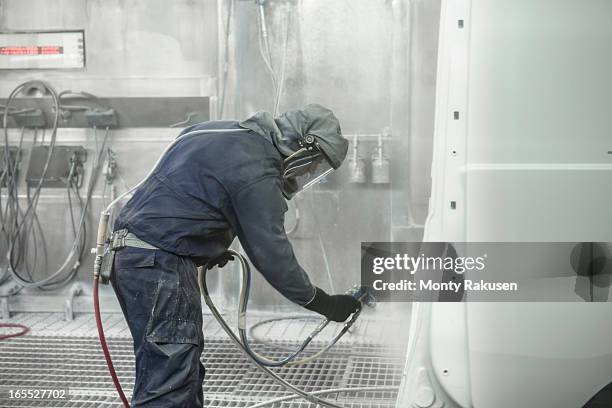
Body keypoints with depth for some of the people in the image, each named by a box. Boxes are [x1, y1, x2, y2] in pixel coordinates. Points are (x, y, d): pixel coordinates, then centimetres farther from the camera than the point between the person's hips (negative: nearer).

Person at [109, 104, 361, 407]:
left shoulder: (224, 132, 13)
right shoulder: (257, 172, -15)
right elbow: (272, 254, -13)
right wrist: (323, 303, -2)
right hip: (160, 262, -10)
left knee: (186, 370, 15)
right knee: (168, 384, -9)